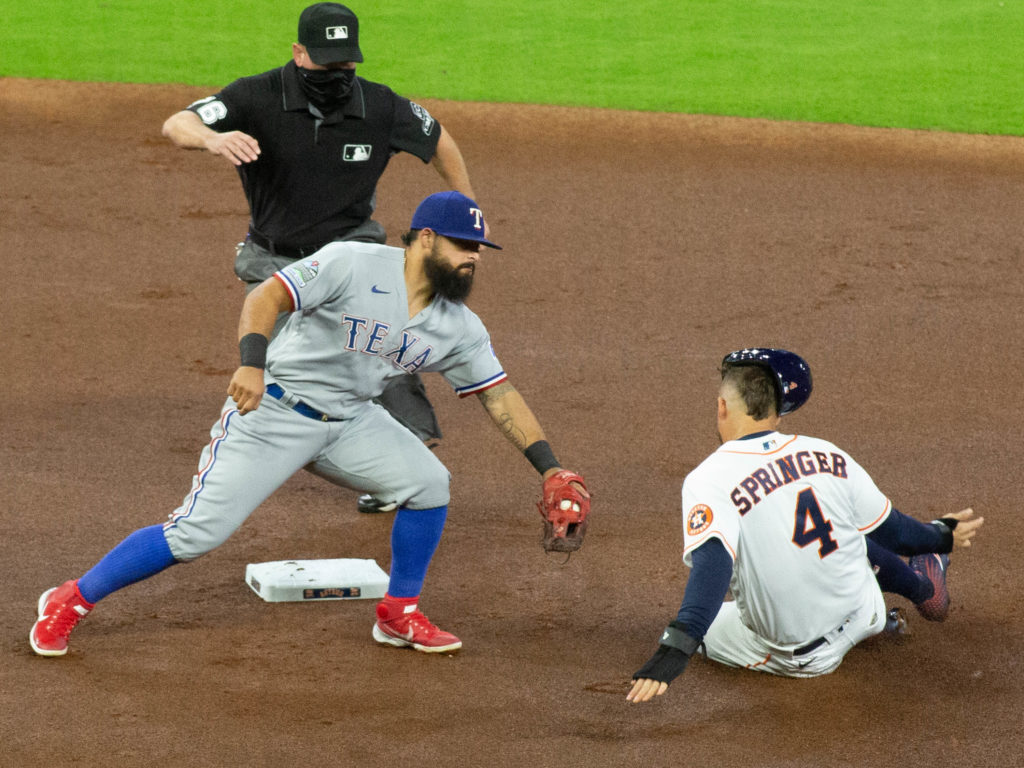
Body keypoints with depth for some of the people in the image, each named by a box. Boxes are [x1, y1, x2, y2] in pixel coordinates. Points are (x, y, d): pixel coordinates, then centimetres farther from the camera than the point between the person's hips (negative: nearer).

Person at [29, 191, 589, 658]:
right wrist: (252, 362, -42)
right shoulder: (354, 265, -19)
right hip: (271, 409, -6)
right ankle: (72, 602, 2)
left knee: (428, 483, -11)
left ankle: (398, 615, 10)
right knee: (198, 532, -13)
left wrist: (549, 467, -3)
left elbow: (499, 395, 4)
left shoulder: (458, 328, 0)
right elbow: (267, 296, -25)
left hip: (350, 421, 6)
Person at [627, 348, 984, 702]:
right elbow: (890, 532, 7)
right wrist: (941, 535, 28)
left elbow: (712, 565, -37)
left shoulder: (710, 479, -20)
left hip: (790, 656, -5)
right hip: (859, 616, 5)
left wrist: (673, 651, -47)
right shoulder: (827, 454, -6)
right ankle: (921, 586, 52)